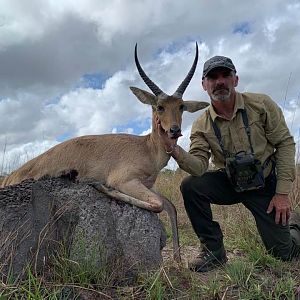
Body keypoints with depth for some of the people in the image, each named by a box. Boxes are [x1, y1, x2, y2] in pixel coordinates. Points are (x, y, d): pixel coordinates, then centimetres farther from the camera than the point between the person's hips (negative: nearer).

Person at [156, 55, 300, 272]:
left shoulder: (261, 104, -13)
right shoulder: (202, 126, -9)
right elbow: (199, 166, -18)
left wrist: (283, 193, -13)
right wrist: (173, 147, -38)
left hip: (266, 183, -1)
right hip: (230, 182, 2)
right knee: (191, 186, -26)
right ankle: (214, 251, -7)